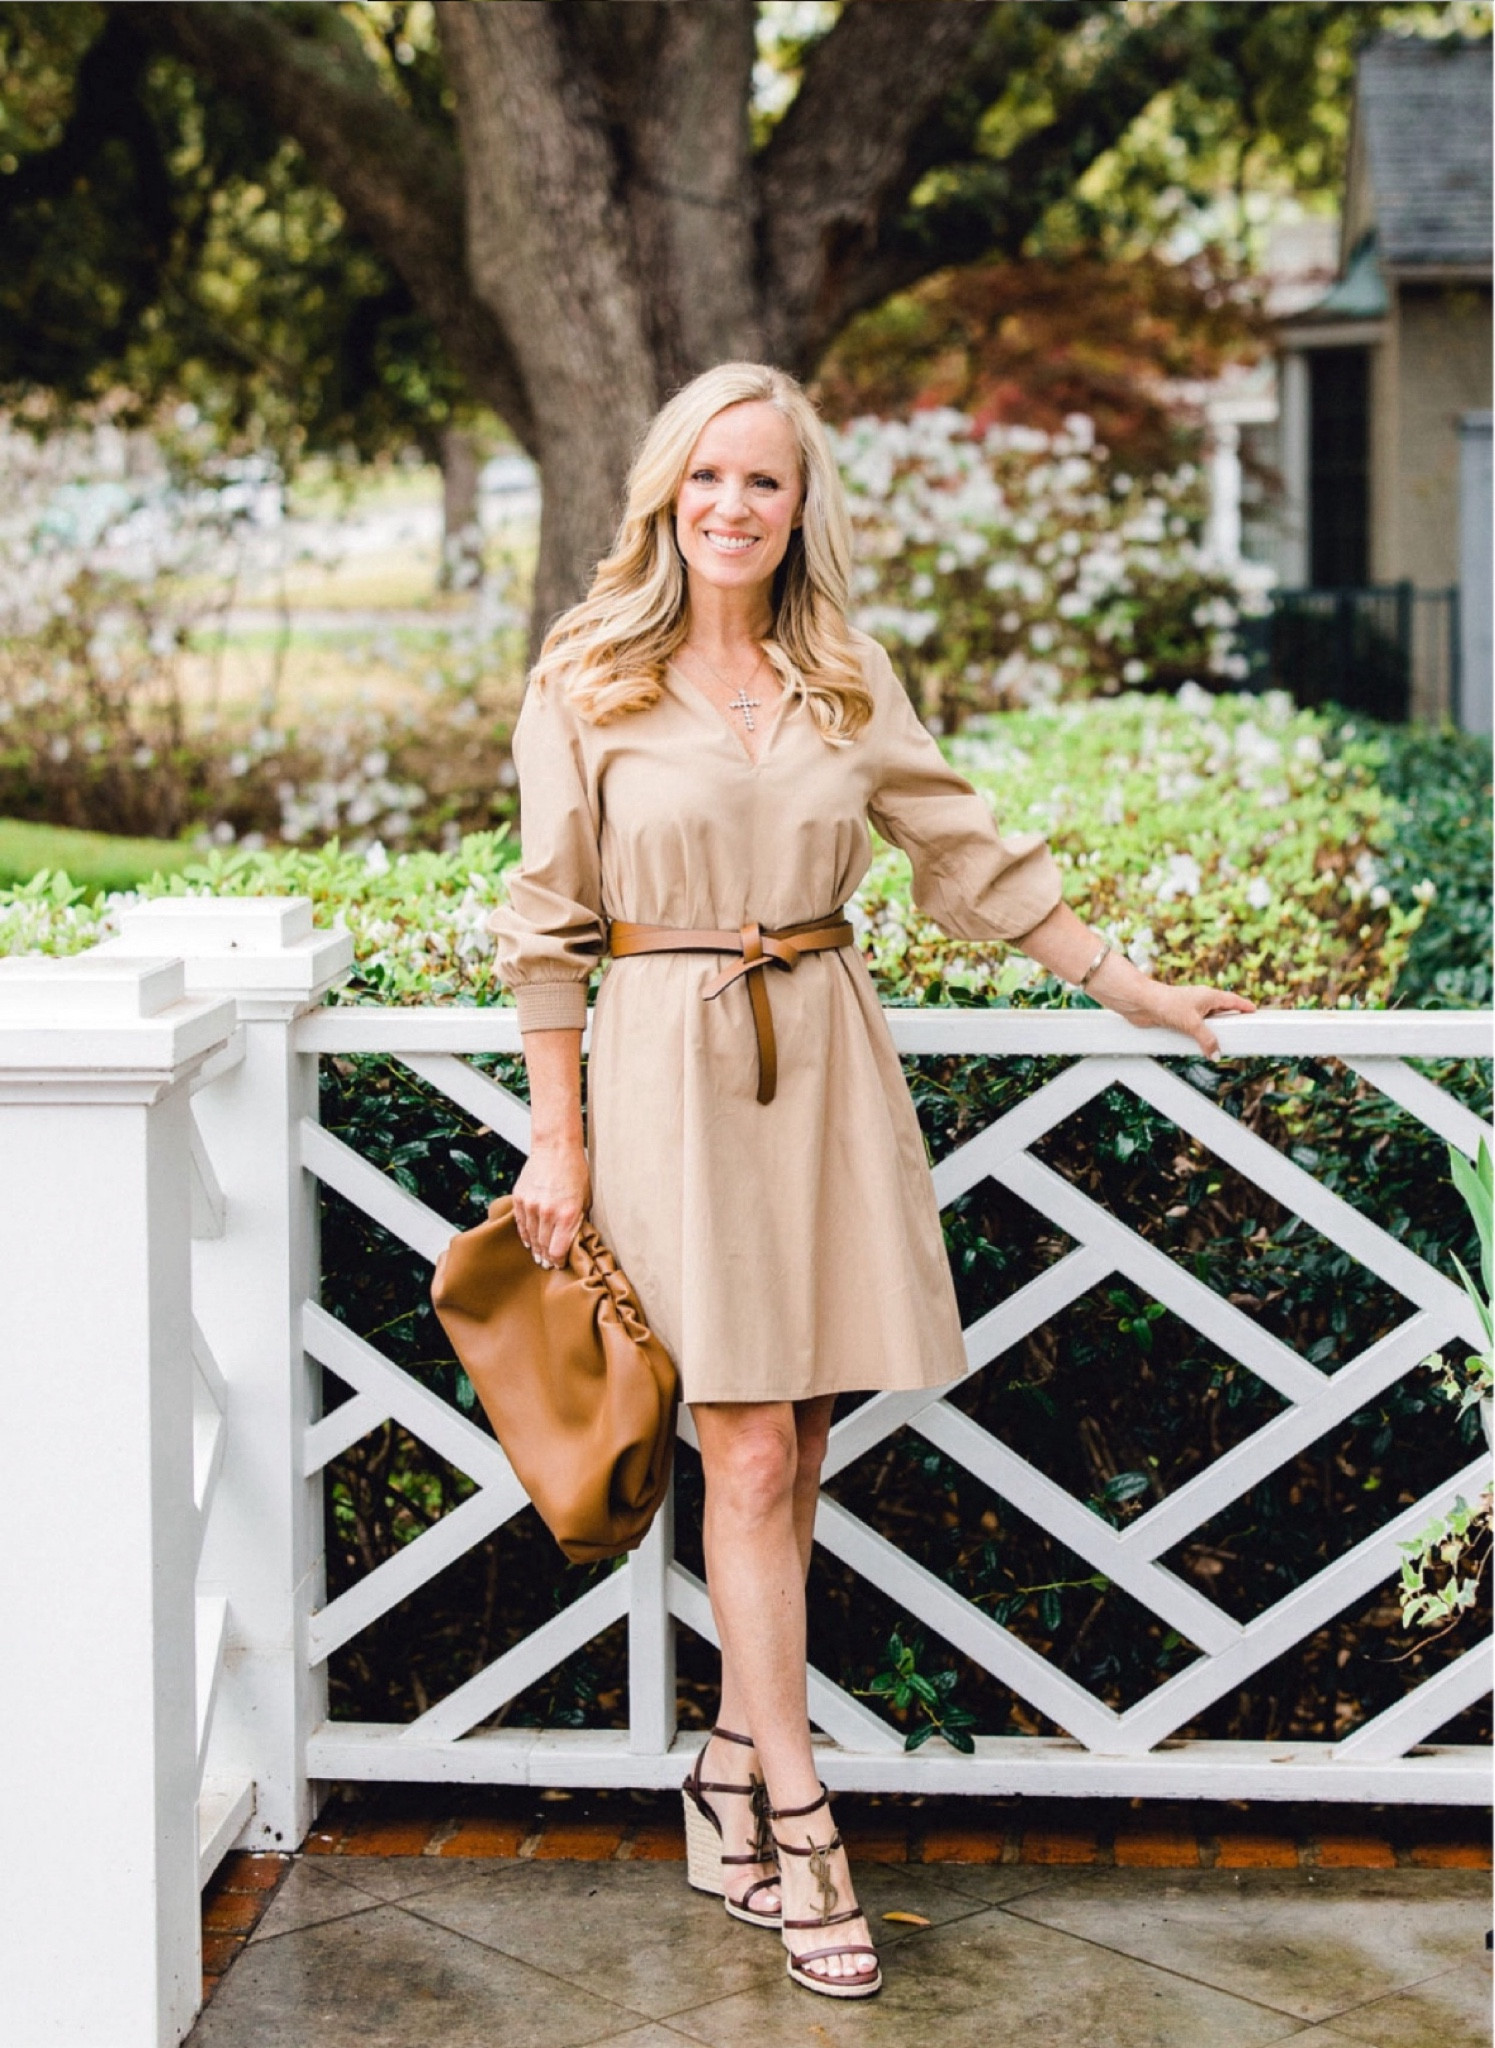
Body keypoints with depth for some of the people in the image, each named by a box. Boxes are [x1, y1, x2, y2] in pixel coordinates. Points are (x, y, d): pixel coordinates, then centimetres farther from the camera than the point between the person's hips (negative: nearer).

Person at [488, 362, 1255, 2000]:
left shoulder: (846, 678, 8)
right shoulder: (588, 680, -1)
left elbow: (966, 847, 16)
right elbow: (548, 921, 0)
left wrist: (1125, 985, 16)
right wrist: (558, 1140, -2)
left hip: (824, 1057, 4)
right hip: (673, 1062, -3)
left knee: (791, 1450, 4)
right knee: (749, 1451, -6)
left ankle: (734, 1769, 18)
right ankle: (801, 1828, -1)